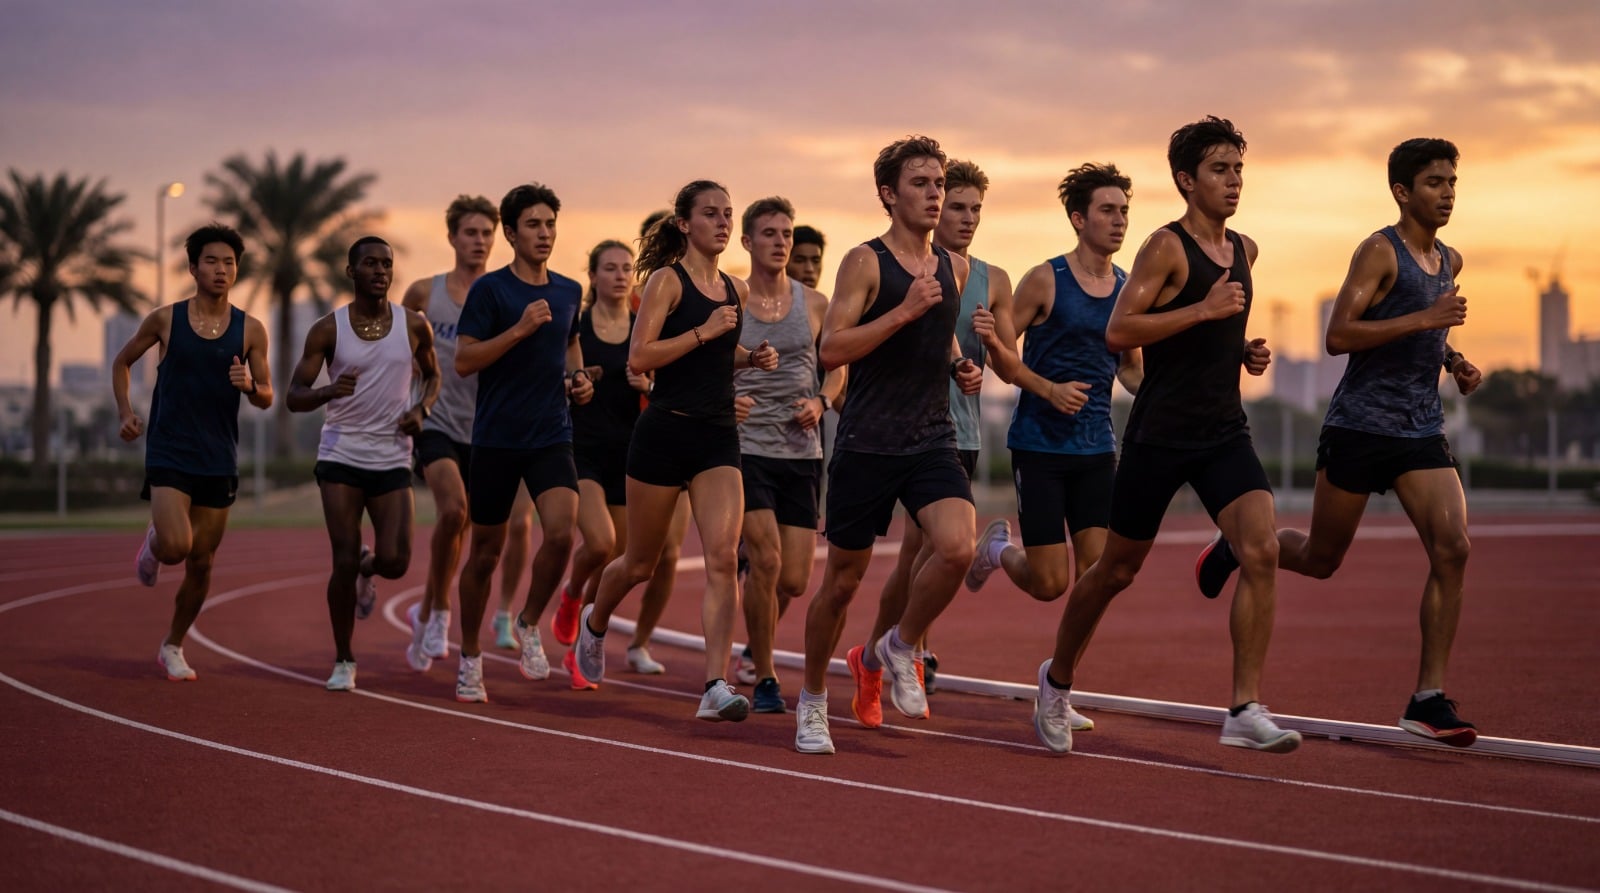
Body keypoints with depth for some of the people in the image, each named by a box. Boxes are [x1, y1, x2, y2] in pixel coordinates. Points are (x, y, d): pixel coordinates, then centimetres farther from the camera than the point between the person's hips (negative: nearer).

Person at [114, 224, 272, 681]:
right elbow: (122, 361, 13)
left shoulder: (251, 330, 0)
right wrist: (125, 412, 1)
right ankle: (152, 541, 17)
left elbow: (267, 398, 5)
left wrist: (250, 386, -17)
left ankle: (173, 647, 27)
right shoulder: (165, 319, -2)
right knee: (175, 547, -21)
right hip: (169, 454, -2)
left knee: (200, 564, 7)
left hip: (218, 460, 2)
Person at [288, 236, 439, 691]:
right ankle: (343, 661, 11)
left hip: (393, 458, 1)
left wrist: (421, 409, -3)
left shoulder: (414, 325, 1)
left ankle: (366, 568, 29)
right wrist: (329, 391, -25)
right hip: (341, 456, -1)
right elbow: (294, 397, -3)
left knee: (395, 561, -10)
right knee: (343, 562, -6)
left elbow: (432, 374, 18)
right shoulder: (328, 329, -4)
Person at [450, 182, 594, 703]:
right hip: (496, 439, -3)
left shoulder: (569, 292, 9)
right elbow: (463, 360, -11)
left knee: (561, 532, -20)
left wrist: (578, 377, 9)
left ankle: (530, 625, 5)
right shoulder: (490, 289, -6)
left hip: (552, 436, 3)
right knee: (485, 553, 5)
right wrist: (519, 329, -20)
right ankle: (470, 658, 22)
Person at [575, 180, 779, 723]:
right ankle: (595, 624, 42)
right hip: (665, 432, -4)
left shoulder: (737, 291, 12)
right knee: (641, 563, 10)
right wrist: (703, 332, -20)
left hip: (719, 437, 4)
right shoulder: (667, 280, -6)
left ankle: (715, 687, -17)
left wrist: (753, 359, 9)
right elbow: (639, 357, -15)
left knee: (722, 559, -13)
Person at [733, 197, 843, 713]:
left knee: (794, 580, 0)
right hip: (746, 447, -3)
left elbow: (838, 367, 16)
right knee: (766, 560, -16)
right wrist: (722, 400, -17)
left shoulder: (814, 304, 7)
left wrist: (821, 402, -4)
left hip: (802, 452, 3)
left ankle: (759, 643, 32)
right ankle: (763, 677, -1)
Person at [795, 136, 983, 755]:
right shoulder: (865, 262, -6)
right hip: (867, 443, -4)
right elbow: (831, 350, -16)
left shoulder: (954, 268, 12)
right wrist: (903, 311, -23)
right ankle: (812, 699, 26)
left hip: (933, 442, 4)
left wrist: (961, 367, 10)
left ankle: (900, 647, 6)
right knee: (842, 580, 5)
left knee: (957, 548, -21)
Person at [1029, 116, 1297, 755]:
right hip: (1160, 433, -5)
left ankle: (1245, 712, -15)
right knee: (1118, 569, 7)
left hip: (1224, 432, 5)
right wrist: (1202, 310, -23)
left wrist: (1245, 351, 10)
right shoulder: (1166, 247, -10)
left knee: (1261, 550, -16)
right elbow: (1117, 332, -19)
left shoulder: (1244, 251, 13)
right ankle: (1058, 678, 32)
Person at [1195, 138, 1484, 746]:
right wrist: (1423, 320, -24)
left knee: (1452, 549, -13)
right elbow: (1338, 336, -19)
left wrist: (1452, 361, 13)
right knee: (1320, 560, 6)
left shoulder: (1450, 261, 14)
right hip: (1359, 427, -6)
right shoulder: (1380, 251, -9)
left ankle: (1428, 699, -10)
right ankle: (1236, 547, 38)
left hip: (1422, 432, 6)